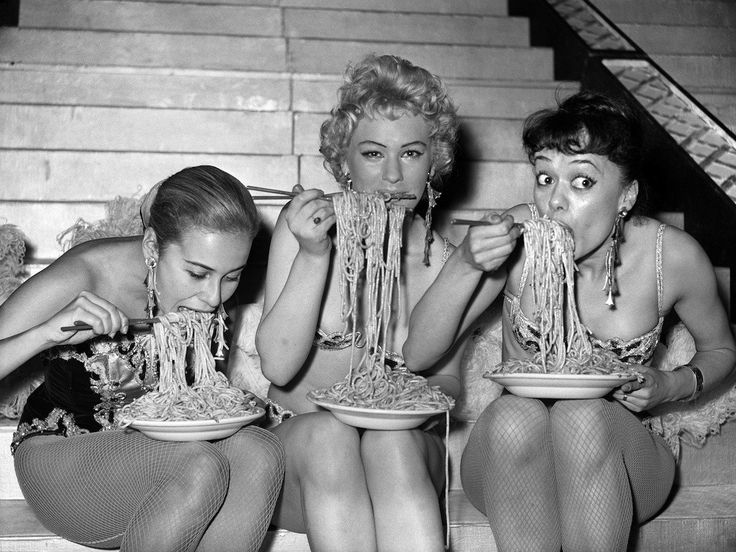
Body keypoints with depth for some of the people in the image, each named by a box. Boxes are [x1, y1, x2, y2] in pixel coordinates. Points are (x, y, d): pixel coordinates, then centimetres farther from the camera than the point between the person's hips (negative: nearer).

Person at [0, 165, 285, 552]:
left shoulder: (208, 287, -10)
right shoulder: (84, 277, -23)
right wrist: (47, 333, -38)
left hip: (157, 448, 5)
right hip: (62, 458, -4)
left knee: (259, 454, -26)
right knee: (200, 466, -32)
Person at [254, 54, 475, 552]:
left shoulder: (441, 258, 1)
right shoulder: (307, 223, -3)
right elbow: (278, 366, -11)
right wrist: (313, 254, -22)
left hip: (405, 447, 1)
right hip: (296, 436, 0)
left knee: (392, 440, -33)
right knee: (326, 434, -34)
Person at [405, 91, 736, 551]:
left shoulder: (672, 256, -12)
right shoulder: (517, 236, -14)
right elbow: (418, 354, -12)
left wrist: (673, 386, -12)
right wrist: (465, 264, -27)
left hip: (616, 454, 0)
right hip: (509, 458, 0)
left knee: (583, 415, -34)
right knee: (516, 413, -34)